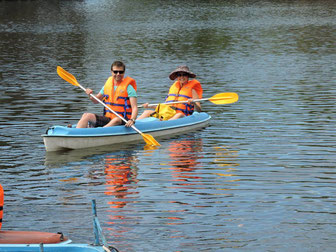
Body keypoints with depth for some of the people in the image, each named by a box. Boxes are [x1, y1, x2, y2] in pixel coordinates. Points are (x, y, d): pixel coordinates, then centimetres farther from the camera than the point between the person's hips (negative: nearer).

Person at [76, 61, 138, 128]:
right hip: (107, 118, 5)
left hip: (123, 121, -5)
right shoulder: (107, 84, 11)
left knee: (116, 120, -39)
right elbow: (96, 101, 23)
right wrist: (90, 95, -1)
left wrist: (132, 120, -33)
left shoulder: (128, 87, -5)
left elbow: (134, 107, -13)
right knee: (87, 115, -14)